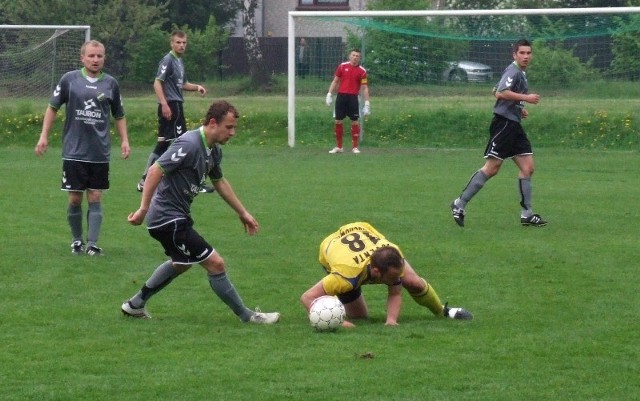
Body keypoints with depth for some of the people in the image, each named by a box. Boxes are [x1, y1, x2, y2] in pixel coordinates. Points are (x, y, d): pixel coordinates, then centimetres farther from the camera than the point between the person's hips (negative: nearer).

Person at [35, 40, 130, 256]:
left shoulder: (110, 84, 5)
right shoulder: (69, 80, -1)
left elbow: (119, 115, 16)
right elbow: (52, 107, 8)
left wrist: (124, 140, 5)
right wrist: (44, 136, 2)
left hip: (100, 154, 1)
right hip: (74, 151, -1)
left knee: (95, 197, -1)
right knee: (75, 198, 2)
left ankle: (92, 243, 1)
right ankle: (77, 241, 17)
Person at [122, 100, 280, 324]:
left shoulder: (214, 151, 7)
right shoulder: (189, 144, -23)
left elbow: (219, 182, 24)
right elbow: (155, 171, -26)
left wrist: (242, 213, 28)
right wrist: (143, 209, -28)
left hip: (178, 217, 11)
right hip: (168, 219, -11)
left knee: (181, 263, 32)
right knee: (215, 263, -9)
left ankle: (135, 305, 43)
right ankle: (246, 316, 3)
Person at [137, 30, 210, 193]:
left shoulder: (179, 61, 17)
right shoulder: (168, 60, -11)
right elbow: (157, 83, -17)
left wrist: (197, 87, 10)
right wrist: (164, 104, -25)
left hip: (176, 105, 10)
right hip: (170, 106, -10)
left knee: (163, 144, 10)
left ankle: (144, 181, 13)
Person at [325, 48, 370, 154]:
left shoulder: (362, 71, 0)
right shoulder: (342, 66, 5)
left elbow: (364, 88, 0)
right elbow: (335, 81, 11)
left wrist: (367, 103, -6)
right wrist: (330, 94, 2)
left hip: (353, 98, -2)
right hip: (341, 96, 2)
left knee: (355, 122, -3)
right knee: (338, 121, 4)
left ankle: (354, 147, 7)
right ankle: (338, 147, 14)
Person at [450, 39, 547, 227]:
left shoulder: (521, 73, 19)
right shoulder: (513, 71, -11)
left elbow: (497, 91, 30)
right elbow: (501, 93, -27)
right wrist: (526, 98, -23)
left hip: (514, 125, 10)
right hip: (503, 122, -10)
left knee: (527, 167, 4)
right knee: (491, 168, -11)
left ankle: (526, 214, 7)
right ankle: (460, 204, -3)